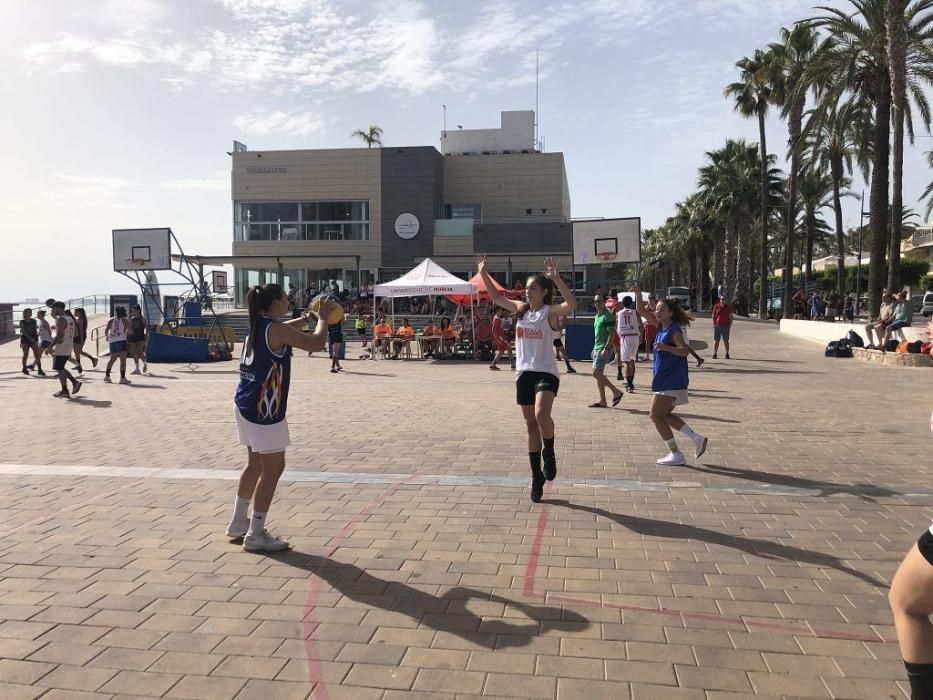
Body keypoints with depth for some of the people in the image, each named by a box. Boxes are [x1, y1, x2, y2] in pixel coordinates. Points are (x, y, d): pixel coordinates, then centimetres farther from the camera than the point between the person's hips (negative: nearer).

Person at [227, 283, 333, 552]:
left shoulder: (259, 326, 11)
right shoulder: (277, 330, -16)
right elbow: (317, 344, -18)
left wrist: (304, 319, 24)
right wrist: (322, 318, -3)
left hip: (246, 405, 10)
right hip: (263, 409, -10)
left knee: (256, 464, 21)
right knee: (273, 469, 0)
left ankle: (239, 522, 32)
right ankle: (256, 535, 6)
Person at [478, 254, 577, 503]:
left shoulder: (550, 312, -8)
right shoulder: (521, 309, 8)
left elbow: (571, 304, -28)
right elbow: (496, 297, 16)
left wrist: (556, 279, -35)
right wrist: (483, 273, 8)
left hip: (546, 372, -6)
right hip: (524, 373, 6)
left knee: (541, 414, -30)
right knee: (530, 425, 10)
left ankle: (549, 455, -2)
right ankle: (537, 477, 21)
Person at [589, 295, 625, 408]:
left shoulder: (608, 316, -11)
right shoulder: (597, 316, 17)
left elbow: (612, 333, -17)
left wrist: (606, 348, -23)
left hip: (604, 349, -9)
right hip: (597, 348, 9)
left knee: (596, 373, -12)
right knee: (599, 375, 8)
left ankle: (616, 392, -2)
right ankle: (602, 401, 11)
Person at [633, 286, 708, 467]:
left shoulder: (675, 330, -14)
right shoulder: (661, 325, 9)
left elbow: (684, 351, -26)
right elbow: (642, 311, 13)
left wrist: (666, 347, -41)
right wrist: (638, 293, 1)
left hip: (672, 381, -9)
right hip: (665, 380, 9)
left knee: (656, 415, -6)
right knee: (664, 415, 16)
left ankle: (676, 455, 1)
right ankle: (697, 439, 20)